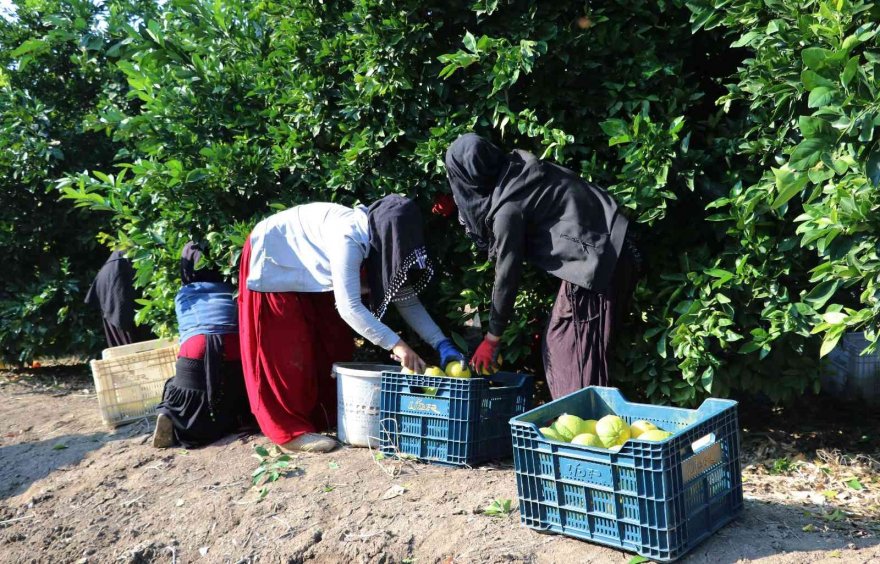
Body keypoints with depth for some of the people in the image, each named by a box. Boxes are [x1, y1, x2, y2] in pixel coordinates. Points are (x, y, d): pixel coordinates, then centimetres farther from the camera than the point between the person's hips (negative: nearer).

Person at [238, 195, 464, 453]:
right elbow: (349, 306, -41)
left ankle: (328, 419, 16)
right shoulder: (348, 238, -37)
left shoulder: (377, 238, -12)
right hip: (272, 263, -9)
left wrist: (442, 344, -17)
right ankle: (290, 430, 0)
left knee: (330, 345, 7)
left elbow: (406, 299, -9)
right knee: (286, 352, -8)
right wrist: (396, 345, -42)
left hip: (306, 269, 9)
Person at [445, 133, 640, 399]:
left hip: (593, 263, -9)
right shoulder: (516, 166, 6)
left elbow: (507, 275, -10)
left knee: (575, 349, -2)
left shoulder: (508, 208, -17)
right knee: (558, 341, 15)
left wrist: (492, 339, -1)